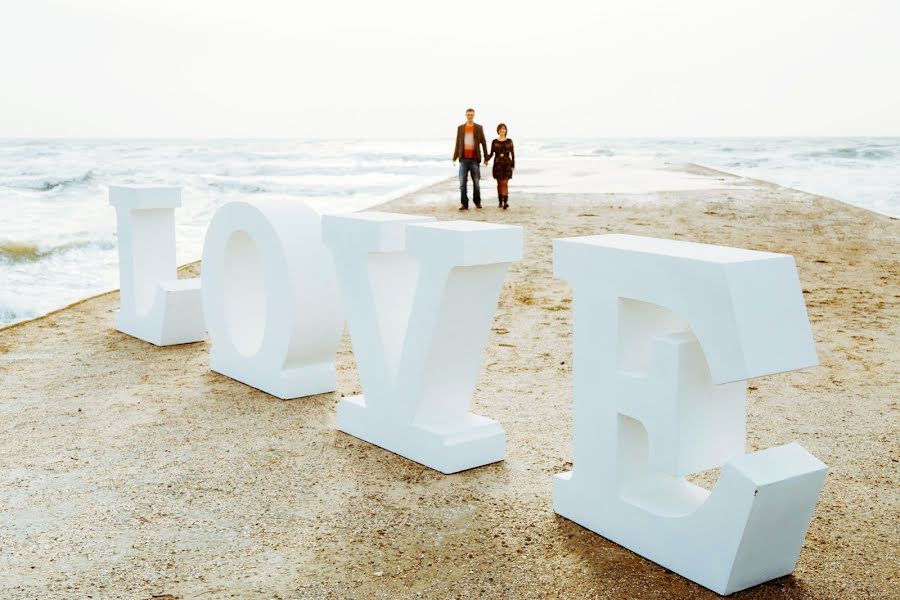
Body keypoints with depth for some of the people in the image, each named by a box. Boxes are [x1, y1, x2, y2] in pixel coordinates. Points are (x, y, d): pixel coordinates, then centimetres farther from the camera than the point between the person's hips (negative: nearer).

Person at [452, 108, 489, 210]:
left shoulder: (479, 128, 3)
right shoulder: (460, 128, 7)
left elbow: (483, 143, 4)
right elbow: (457, 144, 9)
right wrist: (454, 158, 3)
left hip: (474, 159, -1)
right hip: (464, 159, 1)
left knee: (476, 182, 4)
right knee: (463, 182, -5)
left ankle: (477, 202, 20)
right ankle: (464, 204, -1)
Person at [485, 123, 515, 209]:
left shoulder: (509, 141, 4)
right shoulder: (494, 142, 6)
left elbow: (512, 154, 6)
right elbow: (491, 153, 6)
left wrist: (513, 165, 1)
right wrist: (486, 160, -12)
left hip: (507, 164, -1)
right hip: (497, 164, 1)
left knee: (505, 183, -12)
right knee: (499, 183, 6)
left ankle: (505, 202, -21)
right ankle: (500, 202, 14)